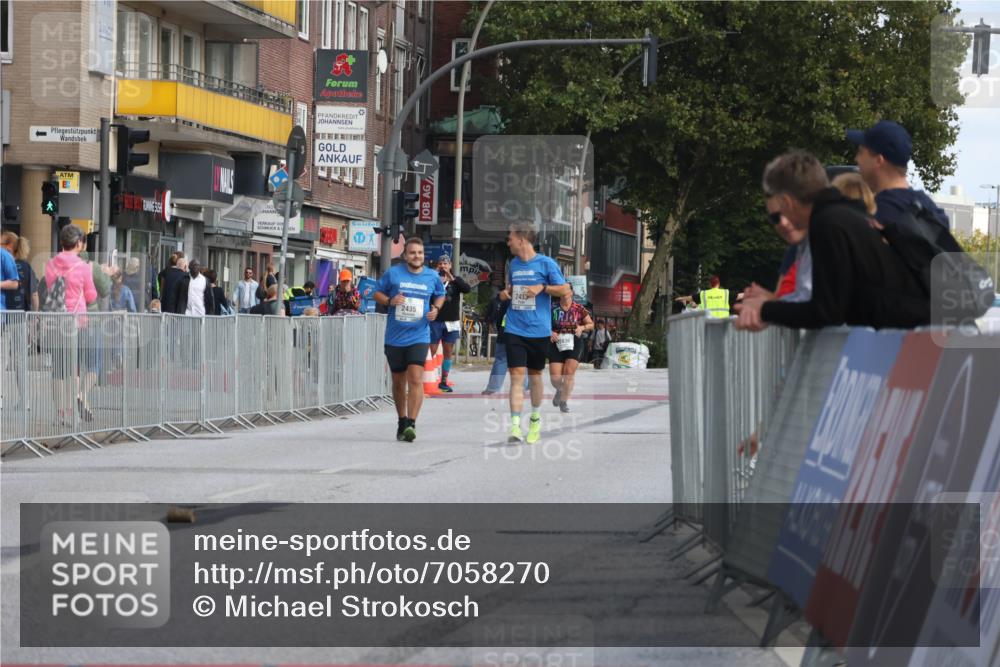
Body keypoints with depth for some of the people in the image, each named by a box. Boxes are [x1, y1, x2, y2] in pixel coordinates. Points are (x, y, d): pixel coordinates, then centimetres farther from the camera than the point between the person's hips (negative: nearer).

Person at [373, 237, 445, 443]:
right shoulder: (393, 273, -2)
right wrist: (390, 301, -15)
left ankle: (411, 424, -21)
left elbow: (440, 295, 20)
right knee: (398, 382, 12)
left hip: (419, 336, -1)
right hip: (394, 338, 1)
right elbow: (377, 294, 6)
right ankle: (402, 422, 29)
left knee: (415, 378, -18)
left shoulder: (432, 276, 3)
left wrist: (436, 308, -1)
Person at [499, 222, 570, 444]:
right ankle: (515, 425, -15)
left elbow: (564, 290, -4)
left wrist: (542, 287, -17)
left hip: (538, 330, -3)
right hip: (515, 330, 3)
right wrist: (506, 292, 5)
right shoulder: (513, 264, 11)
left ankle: (535, 418, 32)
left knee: (535, 375, 11)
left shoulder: (546, 263, -5)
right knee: (517, 375, -9)